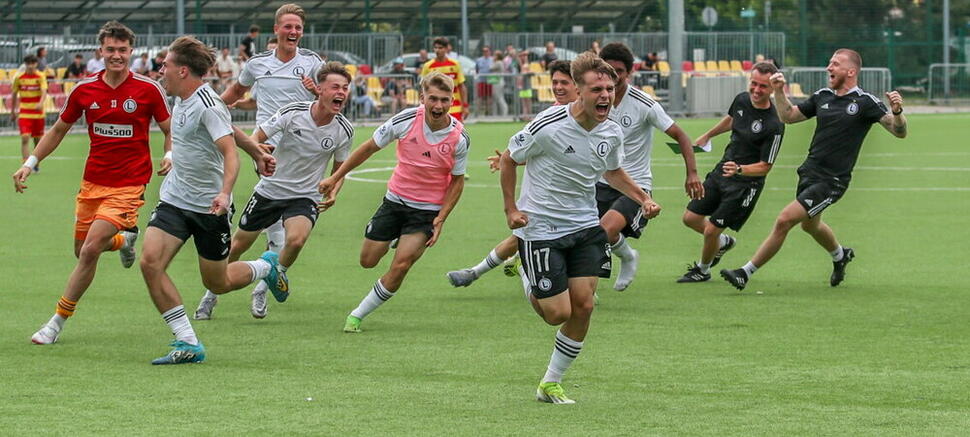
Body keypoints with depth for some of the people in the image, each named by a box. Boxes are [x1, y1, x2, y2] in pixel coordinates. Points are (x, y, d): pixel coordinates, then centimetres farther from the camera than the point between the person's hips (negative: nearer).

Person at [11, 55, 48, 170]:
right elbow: (14, 94, 10)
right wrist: (12, 112, 15)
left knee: (38, 140, 10)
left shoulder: (41, 76, -5)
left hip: (38, 113, 0)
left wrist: (41, 103, -39)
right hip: (24, 113, 0)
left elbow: (44, 91, -19)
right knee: (25, 138, -15)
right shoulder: (18, 77, -1)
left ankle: (35, 164, 29)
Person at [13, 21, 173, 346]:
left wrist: (170, 156, -17)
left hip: (128, 184, -5)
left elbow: (170, 130, 4)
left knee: (90, 250, -16)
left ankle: (58, 322, -5)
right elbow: (58, 130, 15)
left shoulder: (147, 89, -7)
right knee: (82, 251, 11)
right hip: (92, 182, 5)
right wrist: (30, 163, 7)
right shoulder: (84, 90, 1)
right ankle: (124, 239, 45)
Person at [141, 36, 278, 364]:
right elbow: (226, 126, 22)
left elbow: (230, 152, -26)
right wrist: (257, 153, 33)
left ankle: (266, 267, 39)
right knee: (150, 262, -15)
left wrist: (225, 192, -43)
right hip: (174, 199, 7)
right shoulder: (182, 100, 7)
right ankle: (188, 344, -11)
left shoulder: (208, 106, -19)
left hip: (209, 205, -7)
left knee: (218, 284, 6)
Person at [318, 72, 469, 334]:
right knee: (367, 261, 10)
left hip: (428, 210, -2)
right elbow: (370, 148, -1)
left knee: (400, 266, -16)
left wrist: (441, 219, -10)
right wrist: (335, 178, 2)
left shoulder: (459, 138, -16)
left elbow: (457, 181, -1)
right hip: (395, 200, 2)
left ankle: (358, 315, 2)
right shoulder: (406, 120, -16)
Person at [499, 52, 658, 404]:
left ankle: (550, 384, 13)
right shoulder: (548, 126, -21)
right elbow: (508, 160, -5)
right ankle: (534, 293, 32)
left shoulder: (612, 133, -3)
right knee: (558, 313, -7)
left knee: (583, 305, -4)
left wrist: (643, 198, 5)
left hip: (585, 228, 5)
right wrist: (511, 209, -10)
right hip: (540, 228, -5)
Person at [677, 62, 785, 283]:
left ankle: (702, 270, 24)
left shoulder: (774, 125, -24)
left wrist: (739, 169, -34)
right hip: (721, 171, 7)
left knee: (711, 230, -6)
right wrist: (707, 136, 31)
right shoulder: (741, 100, -4)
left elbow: (765, 166, -19)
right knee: (690, 218, 10)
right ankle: (723, 242, 38)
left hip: (746, 183, -7)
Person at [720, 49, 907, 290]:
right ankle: (841, 256, 58)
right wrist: (779, 91, 1)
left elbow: (899, 132, -15)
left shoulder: (865, 103, -12)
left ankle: (746, 273, -5)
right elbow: (788, 116, 16)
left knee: (785, 220, -14)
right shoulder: (823, 97, 7)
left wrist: (897, 111, -34)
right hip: (809, 172, 8)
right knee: (810, 225, 28)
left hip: (831, 182, -8)